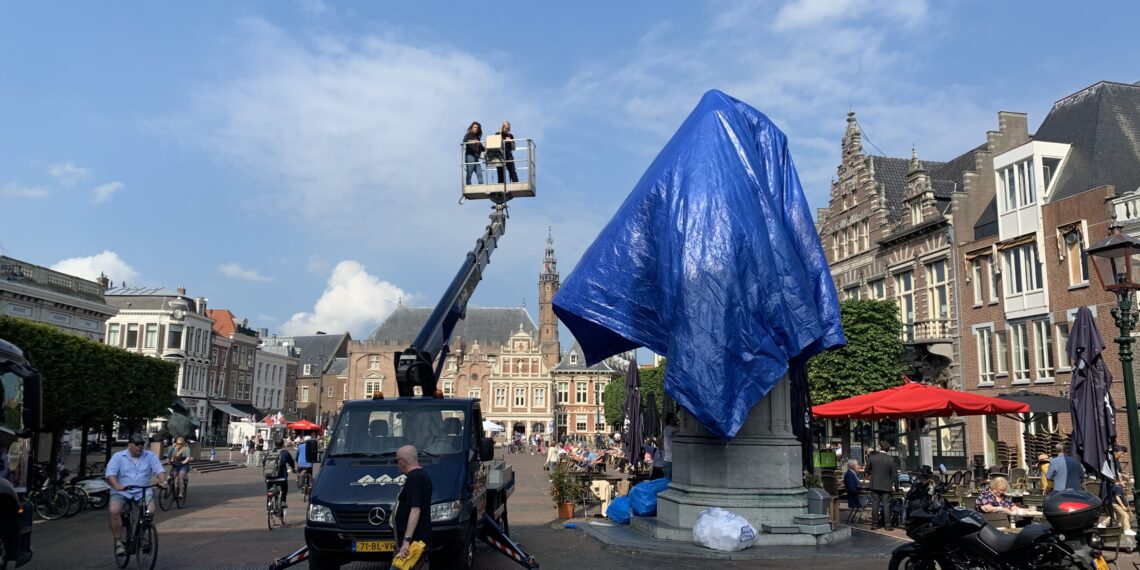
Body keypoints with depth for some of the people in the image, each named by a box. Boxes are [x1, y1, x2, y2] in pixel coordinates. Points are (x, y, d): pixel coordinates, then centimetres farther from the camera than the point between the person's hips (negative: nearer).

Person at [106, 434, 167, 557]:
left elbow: (159, 469, -2)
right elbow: (110, 473, -10)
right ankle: (118, 542, -13)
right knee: (114, 511, -28)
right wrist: (116, 486, -30)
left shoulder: (150, 456, 7)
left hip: (143, 491, 1)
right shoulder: (118, 457, 3)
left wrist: (161, 482, -23)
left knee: (150, 511, -24)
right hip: (121, 492, -1)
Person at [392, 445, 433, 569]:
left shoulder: (413, 478, -15)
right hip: (422, 540, 10)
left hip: (413, 541, -10)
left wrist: (407, 540, -28)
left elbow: (415, 510, -24)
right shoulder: (423, 475, 17)